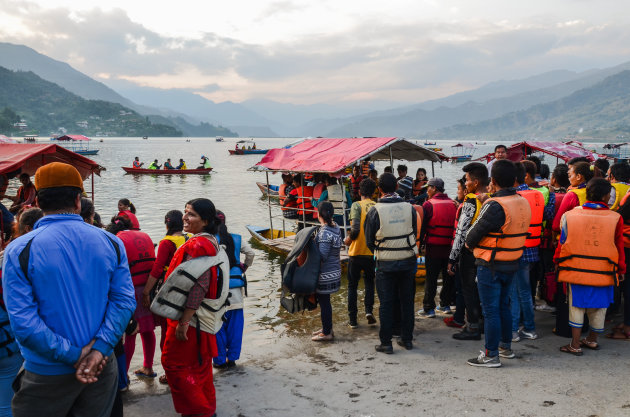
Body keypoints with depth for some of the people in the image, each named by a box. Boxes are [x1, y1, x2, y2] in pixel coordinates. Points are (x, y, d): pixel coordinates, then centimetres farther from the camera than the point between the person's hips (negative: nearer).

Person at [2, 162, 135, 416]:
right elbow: (124, 300, -9)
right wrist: (99, 349, -13)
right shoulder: (111, 242, -3)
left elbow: (23, 322, -18)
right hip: (102, 367, 3)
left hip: (47, 375, -2)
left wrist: (74, 355, -14)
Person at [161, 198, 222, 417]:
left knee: (173, 362, 0)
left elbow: (198, 286, -27)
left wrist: (184, 321, -26)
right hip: (203, 315, 10)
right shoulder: (210, 241, 12)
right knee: (199, 364, 18)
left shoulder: (197, 245, -21)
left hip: (190, 316, -10)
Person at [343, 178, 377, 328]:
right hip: (372, 253, 3)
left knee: (352, 285, 10)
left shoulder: (357, 205, -11)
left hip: (356, 253, -3)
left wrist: (348, 239, -1)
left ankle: (353, 319, 12)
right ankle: (369, 310, 4)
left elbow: (355, 230, -20)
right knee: (369, 282, 22)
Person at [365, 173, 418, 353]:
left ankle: (386, 342, 10)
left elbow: (369, 241, -2)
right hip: (408, 261, 3)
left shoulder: (375, 211, -11)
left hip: (386, 264, -2)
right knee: (407, 301, 13)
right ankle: (407, 339, 21)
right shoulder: (409, 208, -4)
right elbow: (415, 234, 7)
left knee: (386, 303, 6)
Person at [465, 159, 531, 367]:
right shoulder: (523, 203, 4)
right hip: (512, 264, 8)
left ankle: (491, 355, 7)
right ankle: (506, 347, 33)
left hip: (491, 266, -8)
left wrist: (470, 243, 4)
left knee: (491, 310, 0)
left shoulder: (495, 206, -22)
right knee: (503, 306, 21)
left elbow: (473, 235, -17)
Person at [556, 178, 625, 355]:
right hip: (603, 272, 0)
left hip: (576, 269, 0)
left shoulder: (570, 216, -4)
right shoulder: (615, 218, -6)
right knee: (598, 307, 17)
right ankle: (592, 340, 32)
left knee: (576, 306, 10)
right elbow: (619, 246, 2)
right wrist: (621, 269, 14)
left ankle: (575, 345, 11)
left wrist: (558, 262, 17)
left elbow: (562, 243, 3)